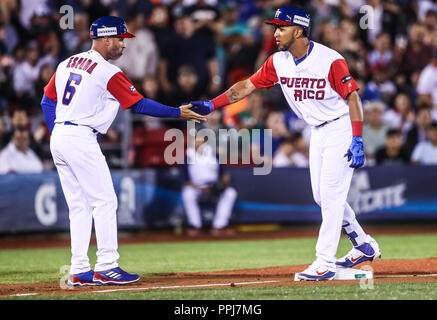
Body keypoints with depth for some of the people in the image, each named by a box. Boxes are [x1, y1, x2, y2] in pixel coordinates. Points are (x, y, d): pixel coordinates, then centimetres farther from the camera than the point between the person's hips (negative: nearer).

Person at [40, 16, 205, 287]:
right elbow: (140, 104, -9)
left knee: (79, 206, 11)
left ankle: (80, 271, 9)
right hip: (82, 139, -8)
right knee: (105, 201, -3)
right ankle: (106, 268, -6)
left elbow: (47, 101, 18)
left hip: (58, 138, 8)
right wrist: (177, 112, -2)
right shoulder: (108, 72, -10)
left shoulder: (67, 64, 14)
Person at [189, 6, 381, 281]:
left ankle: (325, 263, -8)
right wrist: (212, 105, -6)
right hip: (318, 132, 8)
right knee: (322, 196, 10)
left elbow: (352, 97, -19)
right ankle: (364, 246, 24)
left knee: (331, 195, -10)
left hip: (341, 127, -8)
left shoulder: (330, 60, -22)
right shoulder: (278, 62, -2)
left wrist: (357, 141, -24)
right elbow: (248, 85, 3)